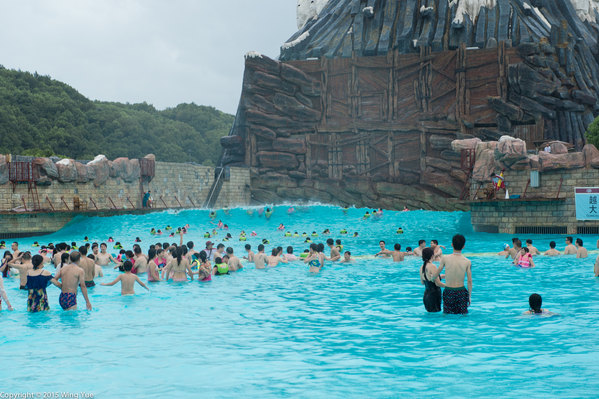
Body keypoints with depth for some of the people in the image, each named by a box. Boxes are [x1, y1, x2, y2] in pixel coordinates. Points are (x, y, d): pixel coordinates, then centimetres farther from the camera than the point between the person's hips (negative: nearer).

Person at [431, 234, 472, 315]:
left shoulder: (445, 258, -8)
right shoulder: (467, 262, -7)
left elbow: (436, 275, 1)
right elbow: (469, 281, -5)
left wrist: (432, 278, 24)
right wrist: (470, 296, 6)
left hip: (448, 291, 0)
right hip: (461, 292, 0)